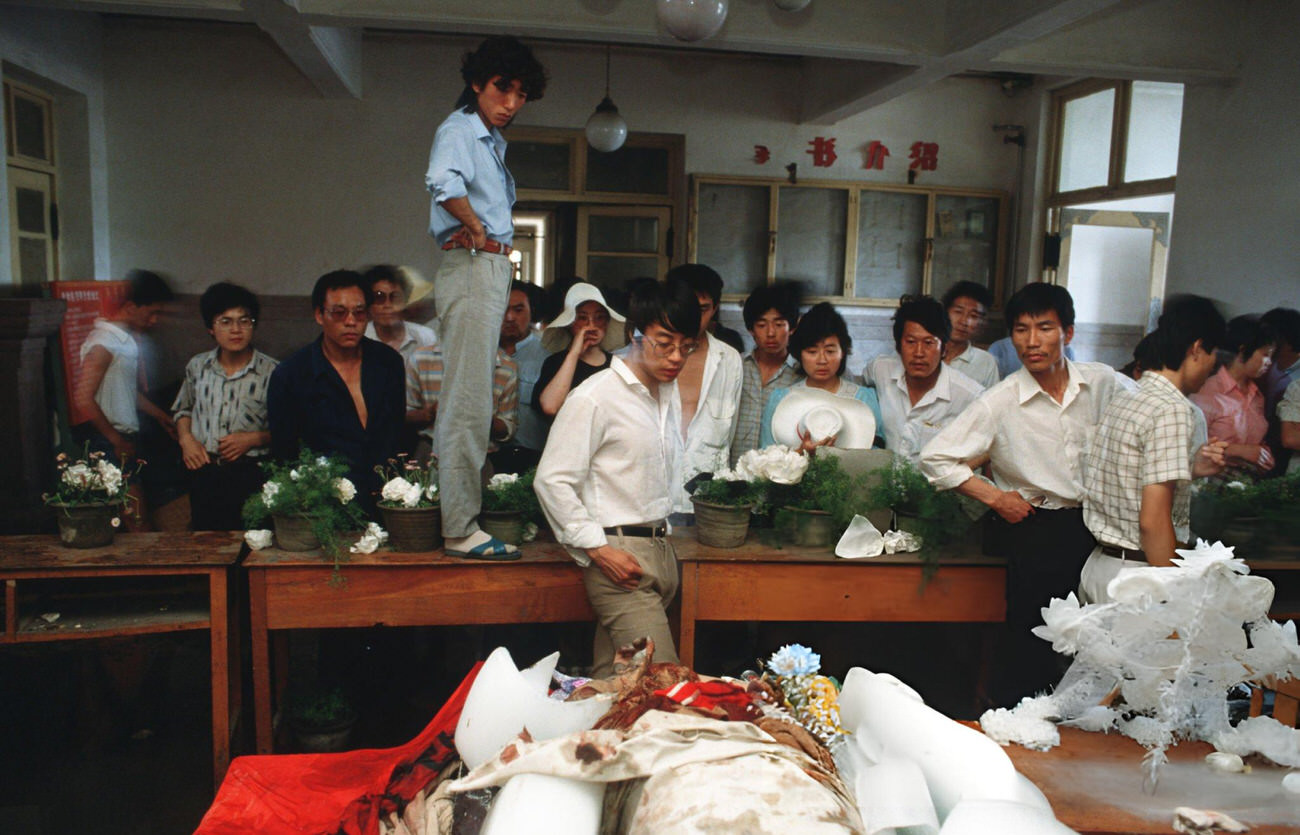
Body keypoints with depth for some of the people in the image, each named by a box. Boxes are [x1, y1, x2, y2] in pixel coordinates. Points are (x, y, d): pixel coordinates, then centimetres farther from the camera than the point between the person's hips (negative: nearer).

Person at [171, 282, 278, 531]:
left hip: (251, 475, -4)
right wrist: (186, 438, 5)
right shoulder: (197, 366, 7)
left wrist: (253, 439, -15)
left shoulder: (271, 372, -7)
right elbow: (183, 409, 22)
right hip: (204, 471, 4)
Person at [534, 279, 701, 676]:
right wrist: (598, 550, -16)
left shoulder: (668, 393, 14)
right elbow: (552, 481, -13)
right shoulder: (594, 397, -11)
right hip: (618, 555, -7)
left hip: (660, 551, 7)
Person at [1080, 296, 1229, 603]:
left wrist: (1190, 470, 8)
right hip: (1137, 576, -8)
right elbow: (1153, 520, -21)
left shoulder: (1123, 398, 9)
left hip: (1099, 564, 8)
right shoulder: (1172, 409, -17)